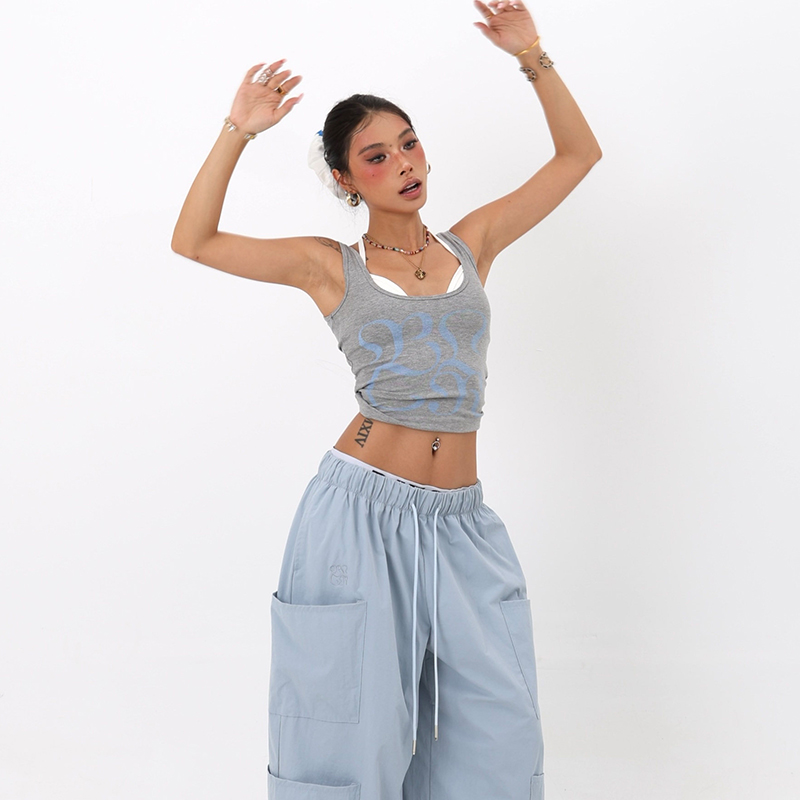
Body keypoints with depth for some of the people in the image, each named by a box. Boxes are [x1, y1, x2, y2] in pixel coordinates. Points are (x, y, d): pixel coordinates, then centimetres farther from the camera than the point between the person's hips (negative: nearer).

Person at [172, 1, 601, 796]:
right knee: (356, 730, 6)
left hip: (459, 521, 3)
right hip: (361, 511, -3)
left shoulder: (471, 244, 11)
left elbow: (579, 153, 14)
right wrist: (239, 130, -7)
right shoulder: (331, 266, 3)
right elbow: (193, 240, -2)